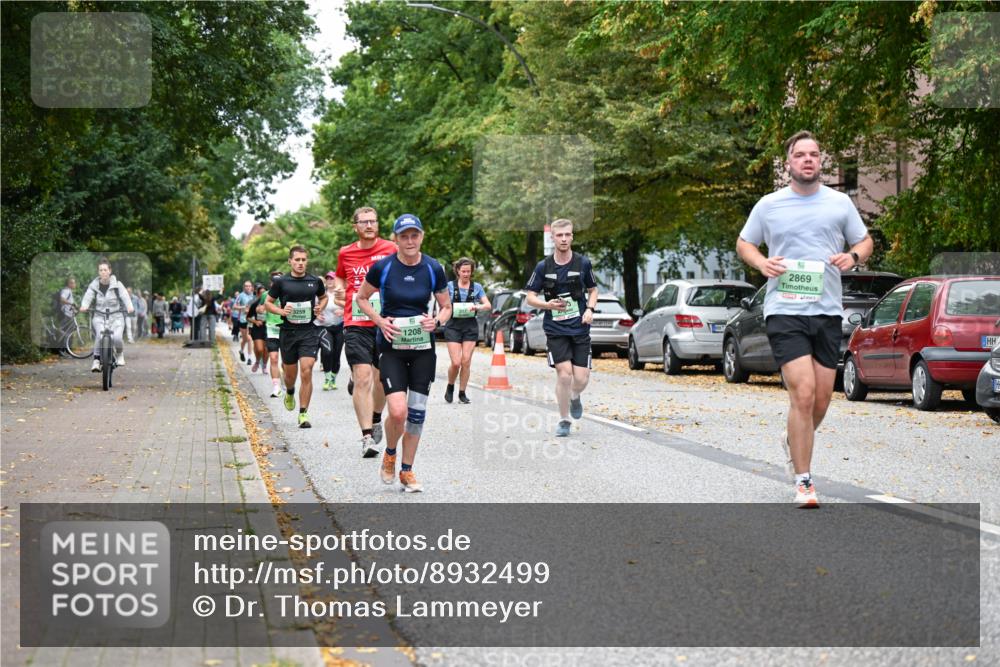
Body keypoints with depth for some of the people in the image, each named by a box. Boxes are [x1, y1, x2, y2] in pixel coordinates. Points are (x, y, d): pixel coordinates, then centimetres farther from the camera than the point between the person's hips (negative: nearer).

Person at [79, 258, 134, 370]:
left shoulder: (117, 285, 0)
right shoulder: (94, 285, 3)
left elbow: (125, 296, -14)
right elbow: (88, 296, -10)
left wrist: (130, 306, -35)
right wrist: (84, 306, -33)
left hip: (116, 316, -1)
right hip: (99, 316, 1)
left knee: (117, 337, -24)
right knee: (100, 334, -29)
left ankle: (120, 353, 10)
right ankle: (96, 360, -18)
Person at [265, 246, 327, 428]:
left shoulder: (315, 281, 4)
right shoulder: (281, 282, 0)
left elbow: (323, 297, 23)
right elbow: (268, 302, 9)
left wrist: (320, 307, 2)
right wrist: (281, 311, -10)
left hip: (309, 331, 0)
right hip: (288, 331, 1)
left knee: (306, 371, -13)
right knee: (290, 372, 11)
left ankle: (303, 414, -7)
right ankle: (290, 393, 48)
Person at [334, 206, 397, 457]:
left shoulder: (391, 250, 1)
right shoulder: (345, 253, 7)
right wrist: (339, 288, 6)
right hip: (355, 325, 0)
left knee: (381, 378, 11)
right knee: (363, 378, -12)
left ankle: (376, 419, 38)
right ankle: (367, 436, -10)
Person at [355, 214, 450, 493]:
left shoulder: (434, 269, -3)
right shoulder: (382, 267, -8)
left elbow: (446, 307, 8)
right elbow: (361, 298, 6)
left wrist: (437, 321, -13)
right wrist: (380, 321, -9)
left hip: (423, 347, 2)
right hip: (391, 346, -2)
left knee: (417, 412, 4)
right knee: (398, 412, -15)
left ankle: (407, 471, 20)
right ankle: (389, 455, 16)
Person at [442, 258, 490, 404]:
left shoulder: (477, 287, 7)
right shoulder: (450, 286, 3)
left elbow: (488, 306, 5)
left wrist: (477, 307, -15)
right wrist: (450, 308, -15)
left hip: (471, 327, 2)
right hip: (453, 326, -2)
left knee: (466, 361, -2)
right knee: (456, 362, -9)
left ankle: (462, 393, 10)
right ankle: (450, 387, 17)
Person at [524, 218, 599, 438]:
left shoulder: (583, 263, 1)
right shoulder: (543, 267, -1)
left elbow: (593, 290, 15)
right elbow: (530, 297, 4)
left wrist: (590, 309, -4)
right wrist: (548, 305, -16)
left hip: (580, 329, 1)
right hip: (555, 330, -1)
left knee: (581, 378, -4)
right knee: (564, 374, -14)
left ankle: (575, 397, 33)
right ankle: (564, 420, 5)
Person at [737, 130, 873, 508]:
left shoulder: (839, 203, 9)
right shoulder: (769, 205, 5)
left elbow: (865, 242, 17)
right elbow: (743, 244, 15)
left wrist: (853, 257, -6)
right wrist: (761, 263, -6)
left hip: (828, 310, 3)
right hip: (784, 310, -3)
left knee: (822, 399, 6)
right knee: (803, 394, -15)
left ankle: (793, 443, 38)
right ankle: (803, 482, -7)